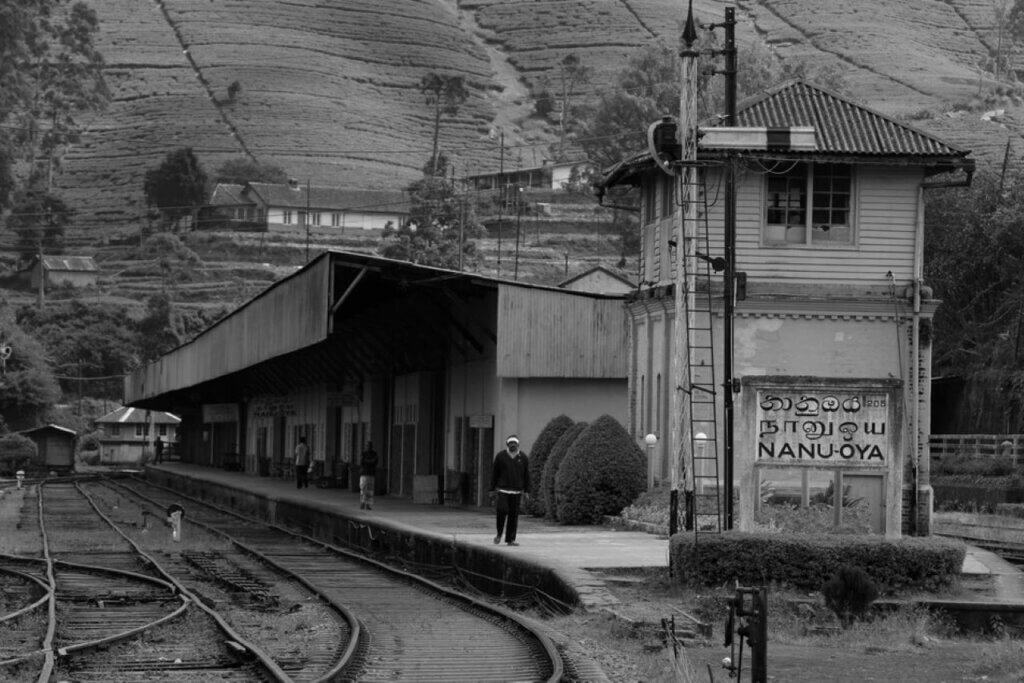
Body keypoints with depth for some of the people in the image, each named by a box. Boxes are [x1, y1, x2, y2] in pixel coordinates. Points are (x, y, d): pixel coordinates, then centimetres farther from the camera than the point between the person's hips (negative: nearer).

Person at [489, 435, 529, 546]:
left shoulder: (523, 457, 4)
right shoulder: (500, 456, 1)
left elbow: (526, 475, 9)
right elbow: (494, 473, 5)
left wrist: (526, 491, 4)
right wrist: (492, 490, 3)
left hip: (516, 491, 2)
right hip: (503, 489, -2)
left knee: (514, 514, 0)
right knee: (502, 510, -16)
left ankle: (511, 539, 5)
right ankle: (499, 534, 5)